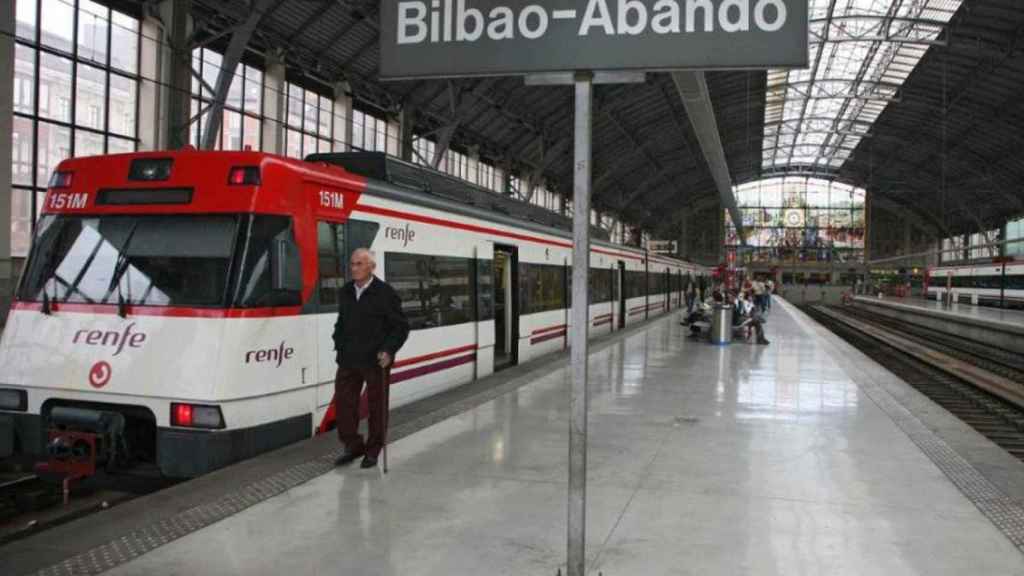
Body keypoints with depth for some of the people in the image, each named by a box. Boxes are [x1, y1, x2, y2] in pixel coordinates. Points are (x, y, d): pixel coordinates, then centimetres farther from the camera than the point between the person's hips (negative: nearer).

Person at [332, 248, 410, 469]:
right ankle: (352, 446, 22)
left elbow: (401, 326, -6)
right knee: (343, 402, 6)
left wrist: (388, 350, -14)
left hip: (375, 360, -5)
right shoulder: (345, 292, 9)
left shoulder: (385, 293, -8)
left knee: (376, 405, 6)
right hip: (348, 360, 5)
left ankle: (373, 450, 21)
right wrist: (339, 346, 10)